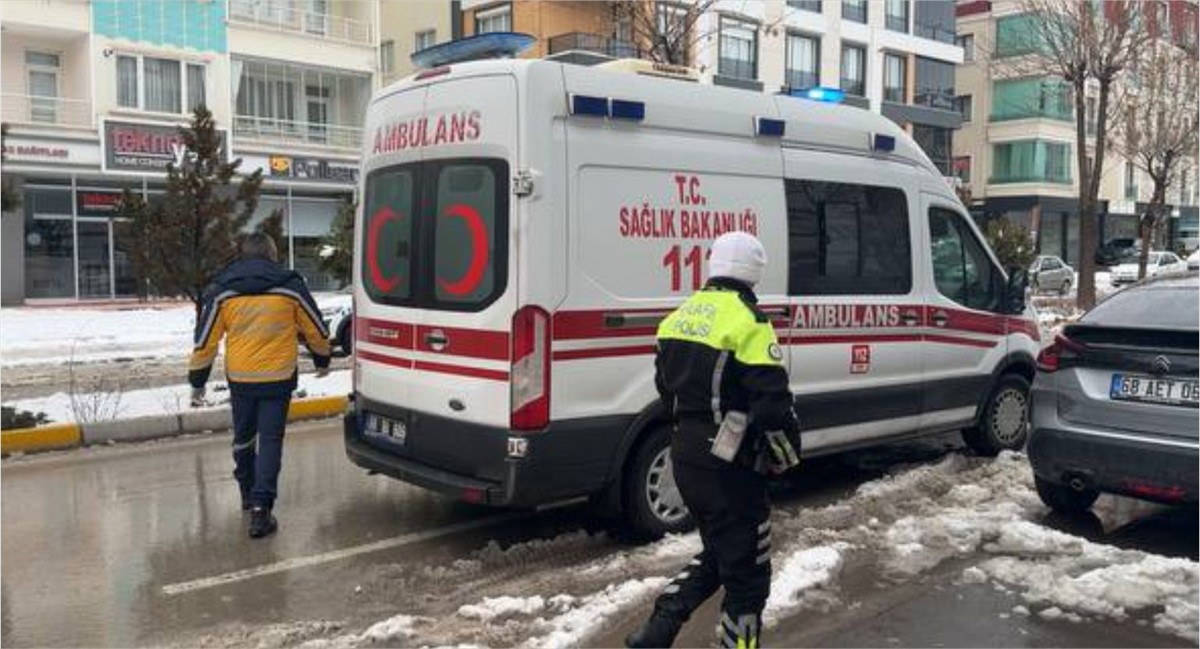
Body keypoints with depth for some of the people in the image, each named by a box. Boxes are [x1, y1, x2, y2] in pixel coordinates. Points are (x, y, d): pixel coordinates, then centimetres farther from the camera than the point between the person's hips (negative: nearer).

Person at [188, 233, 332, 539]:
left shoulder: (222, 291, 1)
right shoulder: (290, 287, -2)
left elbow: (205, 340, 2)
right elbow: (316, 331, 6)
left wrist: (197, 382, 11)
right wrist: (322, 360, 23)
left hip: (240, 379, 2)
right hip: (278, 378, -2)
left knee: (243, 437, 20)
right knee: (270, 441, 1)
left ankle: (248, 493, 36)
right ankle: (261, 506, -9)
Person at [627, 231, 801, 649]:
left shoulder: (680, 316, 9)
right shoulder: (748, 322, -15)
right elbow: (772, 402, -20)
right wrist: (788, 454, -3)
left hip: (684, 454, 8)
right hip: (728, 464, -8)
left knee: (717, 554, 24)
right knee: (747, 570, 6)